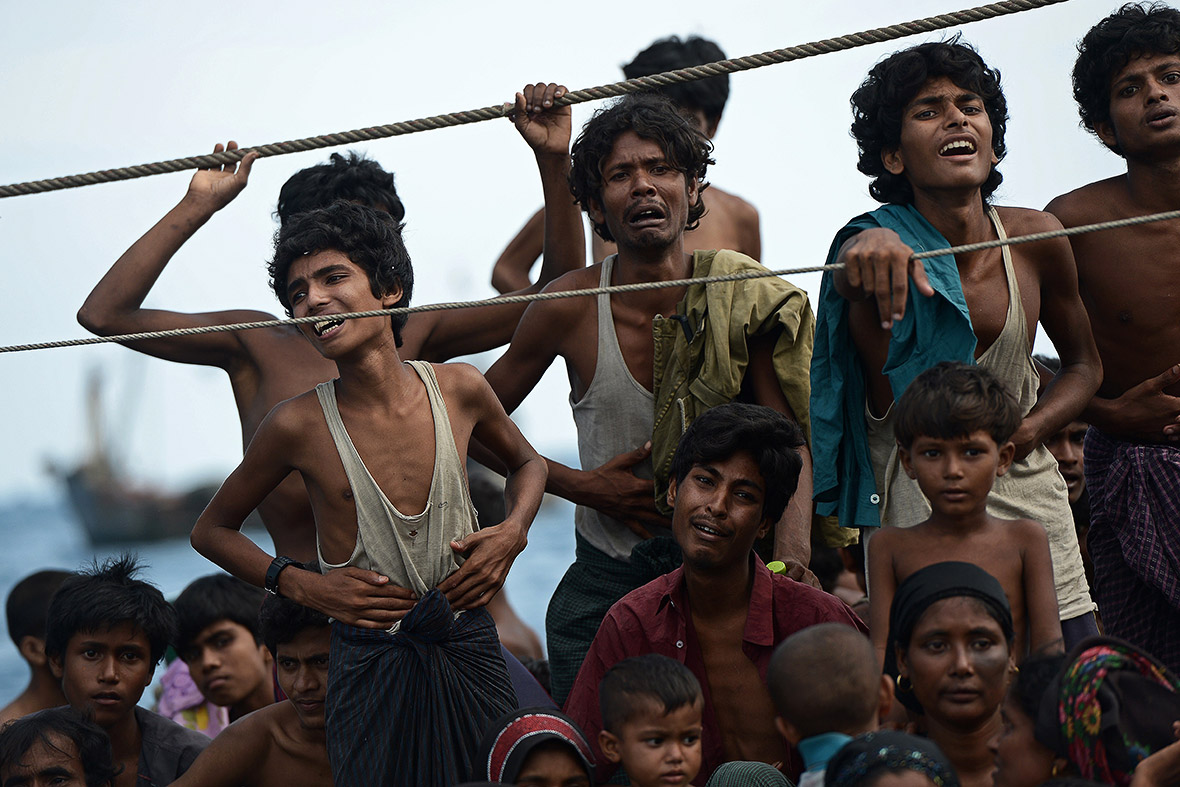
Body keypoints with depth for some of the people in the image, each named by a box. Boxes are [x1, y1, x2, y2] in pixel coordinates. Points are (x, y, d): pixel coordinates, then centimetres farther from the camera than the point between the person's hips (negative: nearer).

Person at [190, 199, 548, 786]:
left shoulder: (458, 389, -2)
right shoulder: (300, 425, -8)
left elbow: (526, 463, 21)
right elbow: (211, 531, 6)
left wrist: (513, 532, 0)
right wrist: (304, 587, -7)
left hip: (470, 653, 2)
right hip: (371, 669, -2)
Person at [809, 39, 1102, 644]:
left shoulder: (1036, 239, 0)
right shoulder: (879, 247, -12)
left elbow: (1083, 362, 16)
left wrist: (1032, 428, -5)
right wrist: (871, 243, -64)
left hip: (1030, 498, 4)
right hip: (915, 509, -4)